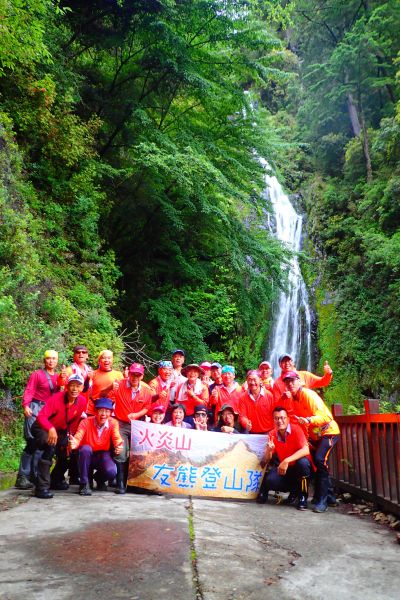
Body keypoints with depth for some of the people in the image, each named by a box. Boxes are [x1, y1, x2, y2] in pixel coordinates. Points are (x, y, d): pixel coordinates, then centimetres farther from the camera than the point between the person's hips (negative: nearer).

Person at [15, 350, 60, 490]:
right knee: (32, 442, -12)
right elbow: (28, 391, -6)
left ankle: (36, 475, 13)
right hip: (35, 409, -5)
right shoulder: (37, 374, 2)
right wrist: (25, 406, -21)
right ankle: (23, 477, -7)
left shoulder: (58, 377, 16)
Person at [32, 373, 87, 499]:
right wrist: (51, 429, -53)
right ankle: (42, 487, -25)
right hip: (43, 428, -6)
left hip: (60, 430, 6)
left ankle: (56, 479, 33)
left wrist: (70, 438, -2)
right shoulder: (56, 398, -28)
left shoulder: (82, 401, -13)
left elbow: (75, 421, 0)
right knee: (50, 447, -32)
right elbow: (41, 416, -37)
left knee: (68, 452, 3)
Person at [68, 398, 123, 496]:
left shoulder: (113, 423, -11)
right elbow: (77, 438, -30)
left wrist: (119, 446, -48)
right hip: (87, 455, -1)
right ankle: (84, 484, -16)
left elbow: (117, 438, -23)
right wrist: (73, 443, -56)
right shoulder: (86, 422, -17)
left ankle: (99, 479, 12)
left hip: (103, 455, 1)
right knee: (85, 449, -35)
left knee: (111, 471, -29)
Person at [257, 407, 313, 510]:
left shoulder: (295, 429, -17)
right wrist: (269, 451, -26)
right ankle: (293, 490, 6)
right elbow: (266, 461, -3)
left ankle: (303, 497, -14)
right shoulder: (272, 434, -5)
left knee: (303, 462, -37)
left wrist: (286, 461, -39)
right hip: (285, 469, 3)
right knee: (270, 480, -25)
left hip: (301, 467, -3)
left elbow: (306, 450, -31)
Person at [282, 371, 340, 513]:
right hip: (314, 435, 8)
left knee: (319, 460, -24)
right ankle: (330, 497, 27)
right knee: (315, 463, 9)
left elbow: (324, 416, -32)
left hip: (328, 431, -8)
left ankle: (322, 500, -16)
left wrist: (308, 420, -46)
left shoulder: (308, 394, -22)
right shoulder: (292, 398, 2)